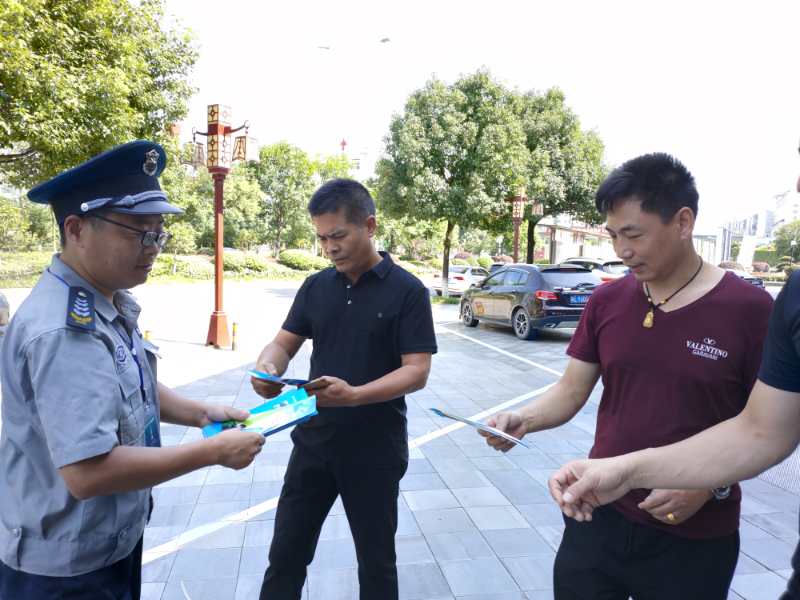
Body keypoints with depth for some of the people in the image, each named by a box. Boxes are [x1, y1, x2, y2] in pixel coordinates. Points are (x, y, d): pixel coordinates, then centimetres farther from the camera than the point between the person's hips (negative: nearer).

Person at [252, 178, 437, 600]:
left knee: (376, 562, 15)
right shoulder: (315, 286, 4)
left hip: (375, 450, -3)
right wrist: (267, 367, -17)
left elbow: (417, 372, -15)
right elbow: (283, 344, 7)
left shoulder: (407, 291, -10)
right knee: (286, 554, 14)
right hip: (313, 441, 4)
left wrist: (354, 395, -29)